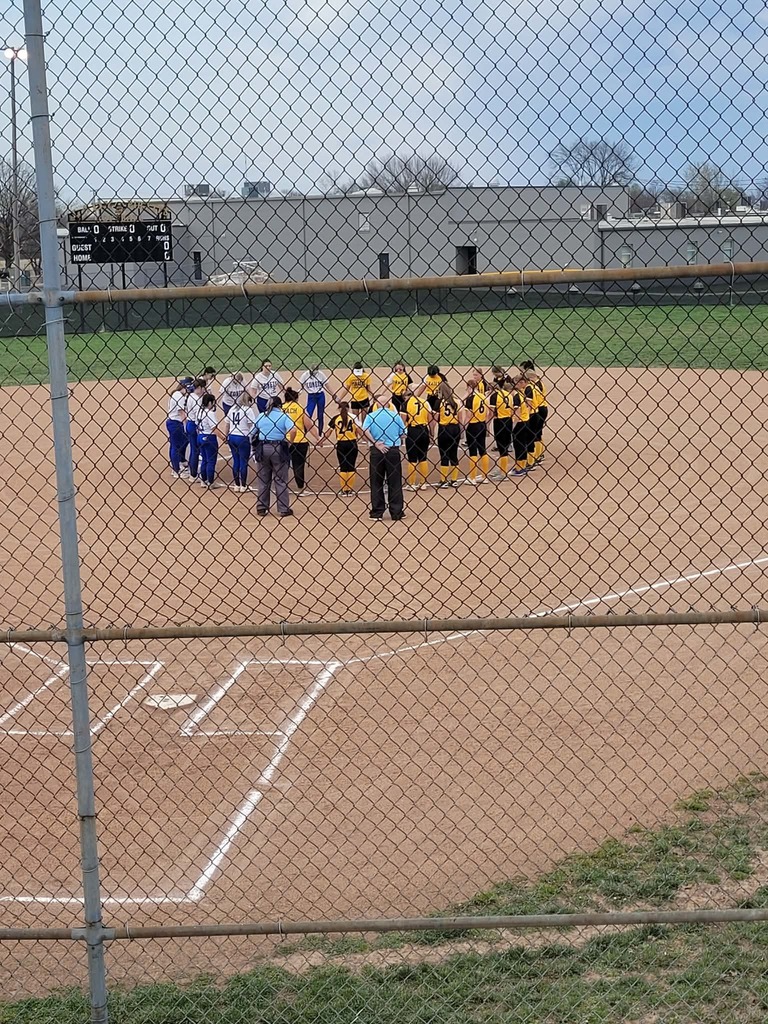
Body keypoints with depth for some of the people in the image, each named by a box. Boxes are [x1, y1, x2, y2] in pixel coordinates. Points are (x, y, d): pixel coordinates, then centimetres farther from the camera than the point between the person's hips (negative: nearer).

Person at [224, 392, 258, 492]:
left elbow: (227, 424, 13)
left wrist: (227, 436, 22)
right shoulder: (248, 410, -9)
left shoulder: (232, 408, 8)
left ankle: (237, 485, 17)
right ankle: (243, 486, 7)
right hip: (243, 438, -6)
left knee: (236, 461, 12)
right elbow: (253, 426, -14)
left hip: (232, 437, 6)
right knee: (244, 462, 2)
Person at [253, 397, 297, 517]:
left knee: (263, 480, 12)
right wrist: (288, 442, -3)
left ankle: (261, 508, 14)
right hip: (278, 449, -3)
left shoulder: (261, 416, 8)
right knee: (281, 480, 4)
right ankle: (284, 509, 4)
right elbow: (293, 430, -17)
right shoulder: (283, 416, -2)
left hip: (262, 448, 3)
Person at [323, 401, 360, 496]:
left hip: (341, 444, 0)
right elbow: (359, 431, -6)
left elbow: (328, 433, 2)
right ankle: (350, 490, 6)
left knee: (343, 467, 6)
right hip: (352, 444, 0)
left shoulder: (335, 419, 1)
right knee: (351, 467, 6)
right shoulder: (353, 417, 0)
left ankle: (344, 490, 6)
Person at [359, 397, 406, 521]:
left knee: (376, 483, 8)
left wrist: (376, 443, -12)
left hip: (377, 451, 0)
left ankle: (377, 512, 8)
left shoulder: (371, 416, 2)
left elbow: (365, 431, -15)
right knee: (395, 483, 5)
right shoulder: (396, 416, 3)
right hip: (393, 450, 0)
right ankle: (397, 512, 7)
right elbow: (402, 434, 2)